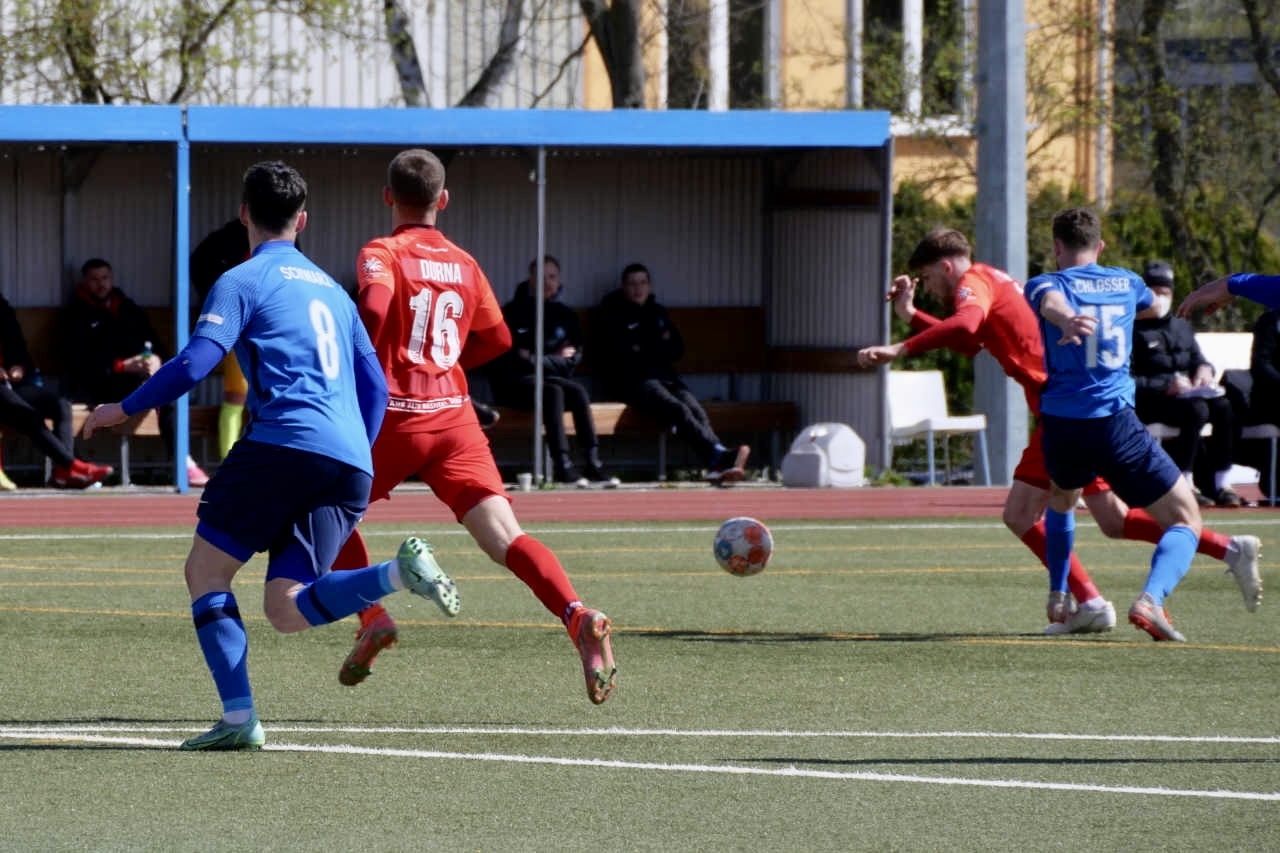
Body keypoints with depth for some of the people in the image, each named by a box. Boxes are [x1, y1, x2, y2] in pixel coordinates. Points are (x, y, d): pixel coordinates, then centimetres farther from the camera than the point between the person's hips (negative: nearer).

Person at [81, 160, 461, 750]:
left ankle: (239, 718, -6)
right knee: (286, 610, 2)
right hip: (351, 466, 6)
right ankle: (400, 571, -22)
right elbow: (375, 387, 27)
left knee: (206, 569, 8)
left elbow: (195, 363, -7)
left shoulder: (242, 281, 5)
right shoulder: (331, 288, 28)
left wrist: (125, 409, 6)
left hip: (284, 442, -6)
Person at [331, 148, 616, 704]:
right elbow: (497, 339, 21)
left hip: (394, 417, -3)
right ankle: (576, 615, -33)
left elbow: (373, 308, -21)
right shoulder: (464, 265, 14)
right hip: (455, 417, 3)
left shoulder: (382, 255, -1)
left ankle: (372, 620, 3)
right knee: (504, 536, -10)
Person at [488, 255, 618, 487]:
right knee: (553, 392, -34)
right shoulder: (513, 312, 1)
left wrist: (533, 360, -11)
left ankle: (593, 463, -34)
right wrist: (554, 359, -11)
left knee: (578, 391, -27)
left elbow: (572, 359, 5)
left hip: (552, 379, 4)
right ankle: (562, 465, -43)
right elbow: (504, 359, -6)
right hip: (514, 384, -4)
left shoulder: (565, 315, 13)